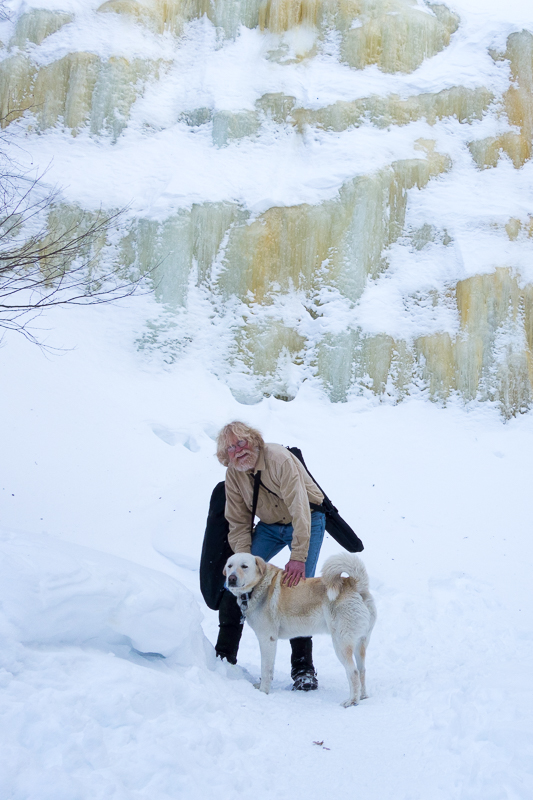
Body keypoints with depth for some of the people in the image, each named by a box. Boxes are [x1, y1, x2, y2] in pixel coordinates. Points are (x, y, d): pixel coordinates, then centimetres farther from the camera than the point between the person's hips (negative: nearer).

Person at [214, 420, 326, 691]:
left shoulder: (279, 459, -30)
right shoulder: (233, 475, -11)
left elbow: (299, 508, -35)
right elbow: (238, 524, -6)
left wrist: (298, 557, -42)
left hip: (307, 522, -5)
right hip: (269, 526, 5)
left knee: (299, 585, -16)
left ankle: (302, 667, -6)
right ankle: (224, 655, 5)